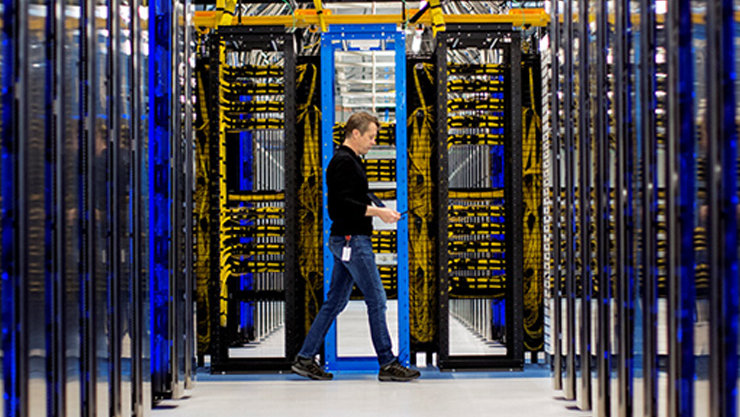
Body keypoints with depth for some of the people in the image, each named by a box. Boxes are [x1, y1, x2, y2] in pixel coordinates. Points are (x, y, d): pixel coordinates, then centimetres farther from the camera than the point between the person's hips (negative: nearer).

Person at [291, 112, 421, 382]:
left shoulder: (350, 160, 19)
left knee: (335, 301, 11)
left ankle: (305, 358, 12)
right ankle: (387, 364, -2)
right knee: (376, 300, -7)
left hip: (346, 240, 11)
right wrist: (378, 212, -19)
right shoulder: (343, 162, -13)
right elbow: (342, 203, -22)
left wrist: (378, 212, 14)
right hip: (352, 240, -11)